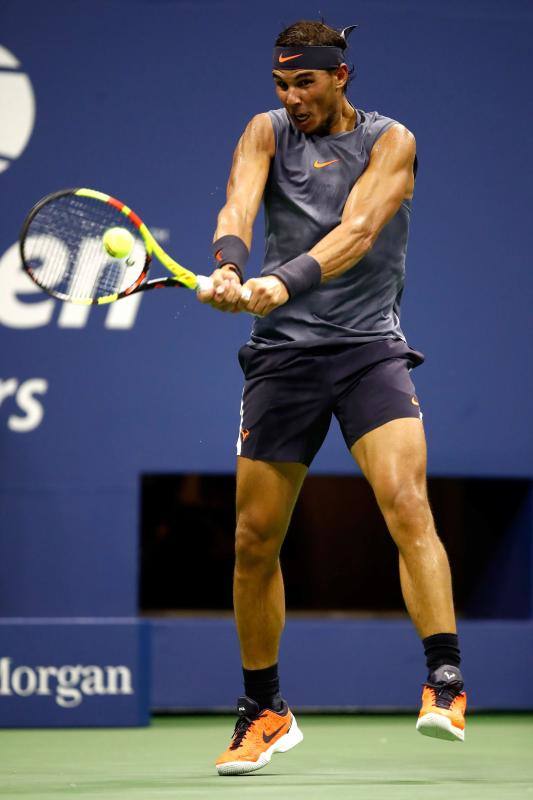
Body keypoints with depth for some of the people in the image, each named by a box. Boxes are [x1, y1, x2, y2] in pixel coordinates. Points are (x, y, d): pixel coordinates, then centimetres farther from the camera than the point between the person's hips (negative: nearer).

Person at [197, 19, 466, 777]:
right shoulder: (266, 133, 7)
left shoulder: (390, 141, -2)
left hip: (370, 346, -3)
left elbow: (358, 231, -19)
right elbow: (238, 207, -12)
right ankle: (265, 712, 20)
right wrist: (228, 267, -35)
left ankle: (445, 682, -22)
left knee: (406, 502, -23)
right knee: (255, 540, 5)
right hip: (281, 353, 3)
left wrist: (285, 281, -35)